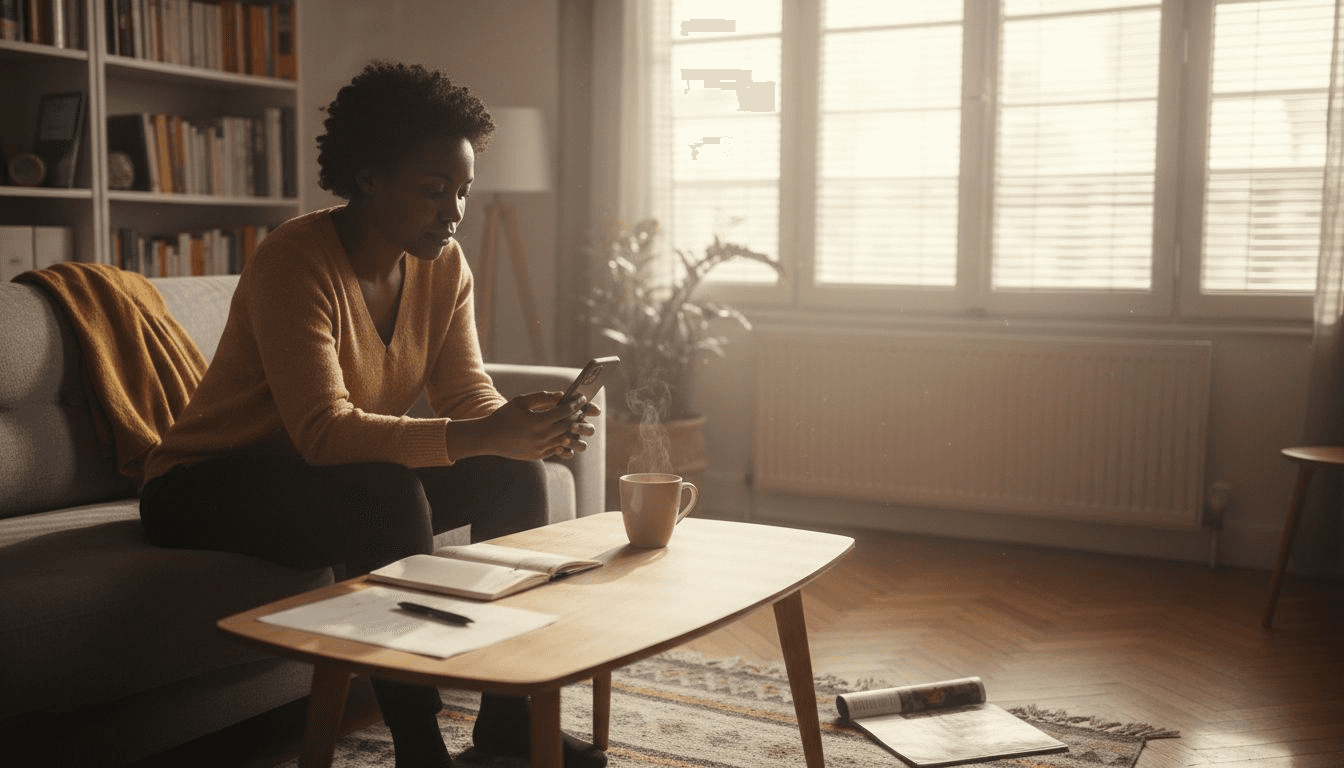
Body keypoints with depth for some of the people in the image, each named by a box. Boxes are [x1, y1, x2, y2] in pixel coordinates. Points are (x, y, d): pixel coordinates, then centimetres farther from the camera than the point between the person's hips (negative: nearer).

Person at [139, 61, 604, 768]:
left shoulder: (443, 264, -3)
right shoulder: (296, 261, -25)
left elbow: (468, 398, -7)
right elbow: (323, 431, -35)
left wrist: (537, 430, -29)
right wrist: (481, 435, -44)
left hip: (335, 474, 7)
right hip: (203, 490, -7)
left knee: (514, 472, -10)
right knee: (390, 494, -34)